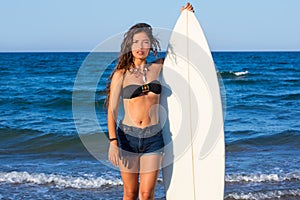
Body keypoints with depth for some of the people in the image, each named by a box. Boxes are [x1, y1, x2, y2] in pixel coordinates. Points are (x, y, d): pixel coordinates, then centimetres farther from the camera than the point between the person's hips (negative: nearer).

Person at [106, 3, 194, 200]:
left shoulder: (158, 68, 5)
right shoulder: (121, 74, -2)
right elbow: (112, 110, -3)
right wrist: (113, 143, -11)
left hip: (153, 138, 1)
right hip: (128, 137, -1)